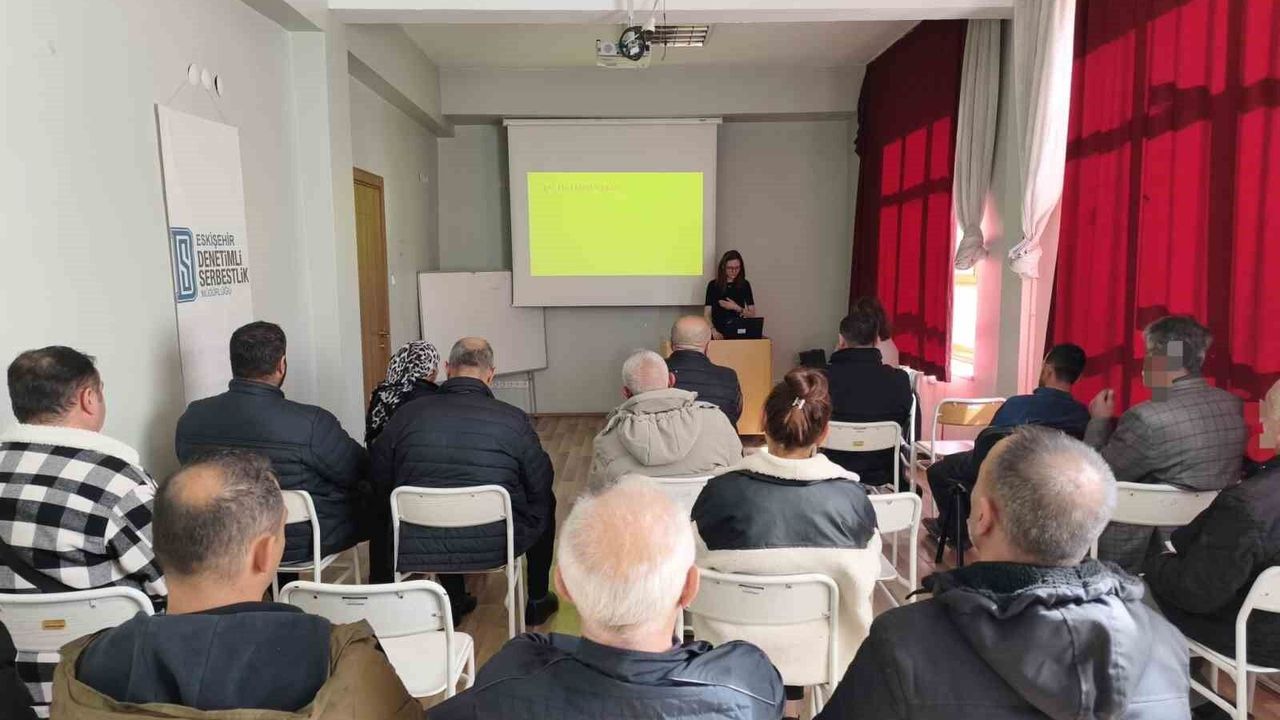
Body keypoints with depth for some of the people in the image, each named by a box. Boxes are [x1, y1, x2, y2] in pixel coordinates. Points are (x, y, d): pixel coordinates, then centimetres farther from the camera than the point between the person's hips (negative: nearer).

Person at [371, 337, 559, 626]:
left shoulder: (408, 414, -6)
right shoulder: (513, 419, -12)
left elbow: (380, 481, 5)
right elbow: (540, 484, -2)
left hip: (418, 547, 3)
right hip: (495, 547, -2)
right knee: (545, 500, 26)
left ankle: (455, 599, 41)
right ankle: (537, 601, 34)